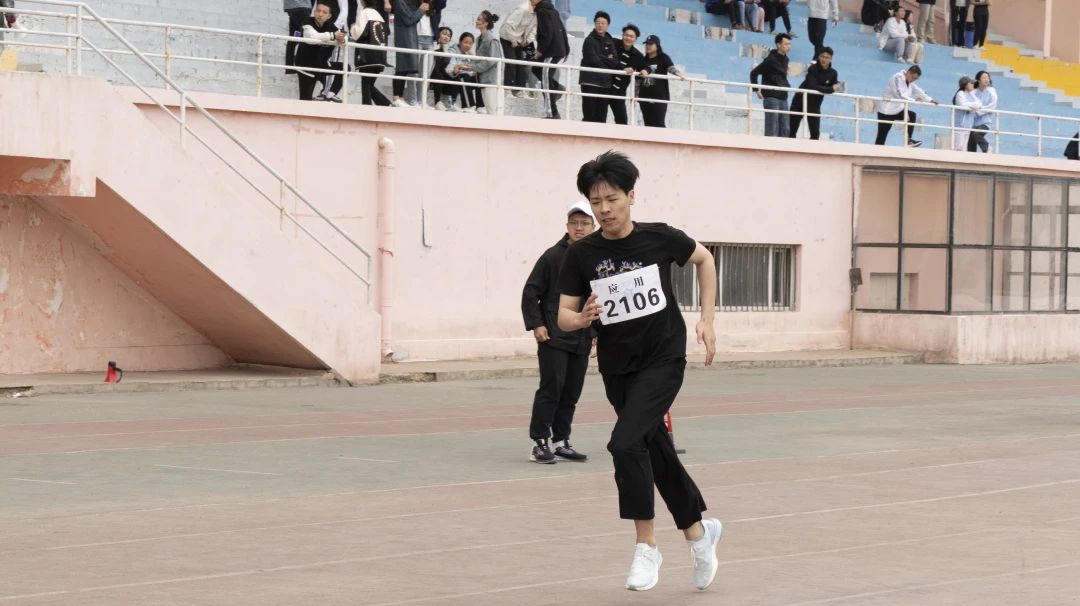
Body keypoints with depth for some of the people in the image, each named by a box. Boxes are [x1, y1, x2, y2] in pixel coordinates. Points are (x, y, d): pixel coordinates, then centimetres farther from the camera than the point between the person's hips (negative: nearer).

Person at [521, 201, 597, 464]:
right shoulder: (553, 256, -6)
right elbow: (531, 292, -4)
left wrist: (598, 331, 14)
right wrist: (535, 325, -11)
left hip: (582, 341, 5)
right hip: (553, 337, -5)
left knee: (571, 393, 8)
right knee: (551, 388, -9)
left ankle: (561, 442, 17)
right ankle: (539, 442, -3)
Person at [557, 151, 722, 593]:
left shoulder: (659, 238, -8)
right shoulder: (581, 254, -6)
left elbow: (704, 260, 10)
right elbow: (563, 316, -5)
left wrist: (707, 320, 5)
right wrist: (581, 319, -28)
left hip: (663, 360, -3)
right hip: (617, 369, 3)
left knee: (625, 443, -22)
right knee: (657, 455, 13)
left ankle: (646, 547, -10)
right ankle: (699, 531, 35)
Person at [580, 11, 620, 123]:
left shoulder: (610, 41, 15)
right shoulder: (590, 40, -2)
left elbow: (615, 62, 4)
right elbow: (593, 60, -13)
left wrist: (601, 59, -9)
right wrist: (608, 60, -1)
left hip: (605, 83, 6)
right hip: (590, 81, -6)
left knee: (601, 117, 5)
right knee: (589, 117, -8)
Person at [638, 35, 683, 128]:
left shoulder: (663, 58, 3)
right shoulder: (644, 60, 16)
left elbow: (671, 68, -14)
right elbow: (638, 79, 20)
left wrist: (679, 74, -35)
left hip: (660, 96, -5)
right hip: (645, 97, 5)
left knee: (659, 124, -13)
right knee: (648, 124, 3)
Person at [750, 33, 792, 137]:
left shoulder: (785, 59, 12)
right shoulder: (771, 60, -11)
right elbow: (754, 73, -10)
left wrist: (786, 86, 16)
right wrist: (757, 90, -10)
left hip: (783, 97, 8)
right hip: (771, 97, -8)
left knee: (784, 129, 7)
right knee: (772, 129, -9)